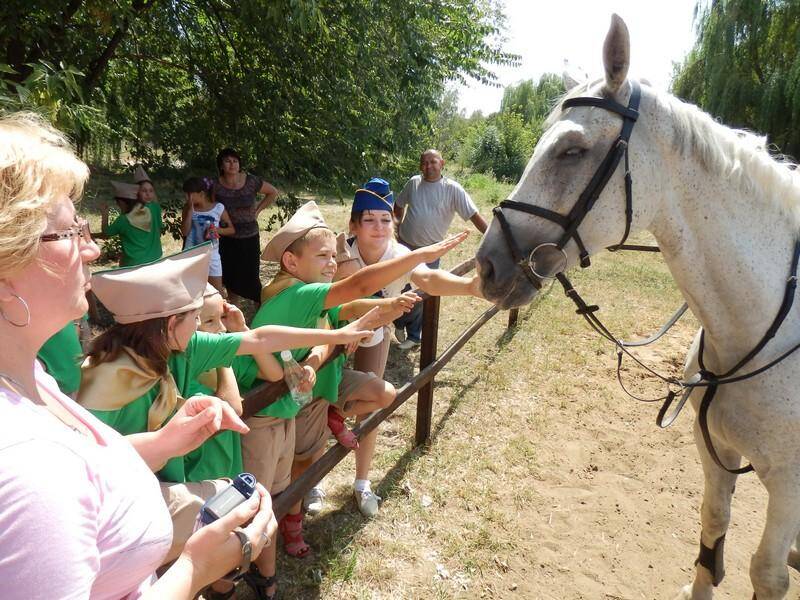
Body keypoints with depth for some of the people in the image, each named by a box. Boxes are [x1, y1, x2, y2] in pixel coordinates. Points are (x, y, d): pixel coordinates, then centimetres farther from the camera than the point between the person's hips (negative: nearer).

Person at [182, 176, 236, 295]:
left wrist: (218, 229, -17)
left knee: (218, 290, 2)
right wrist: (190, 210, -13)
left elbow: (232, 230, 3)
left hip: (211, 254, -1)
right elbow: (185, 232, -10)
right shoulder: (188, 209, 0)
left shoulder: (218, 208, -5)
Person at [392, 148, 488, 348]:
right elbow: (399, 205, 18)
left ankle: (413, 335, 28)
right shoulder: (413, 183, 1)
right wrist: (400, 224, 5)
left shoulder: (452, 189, -10)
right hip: (405, 246, 3)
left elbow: (474, 215, -14)